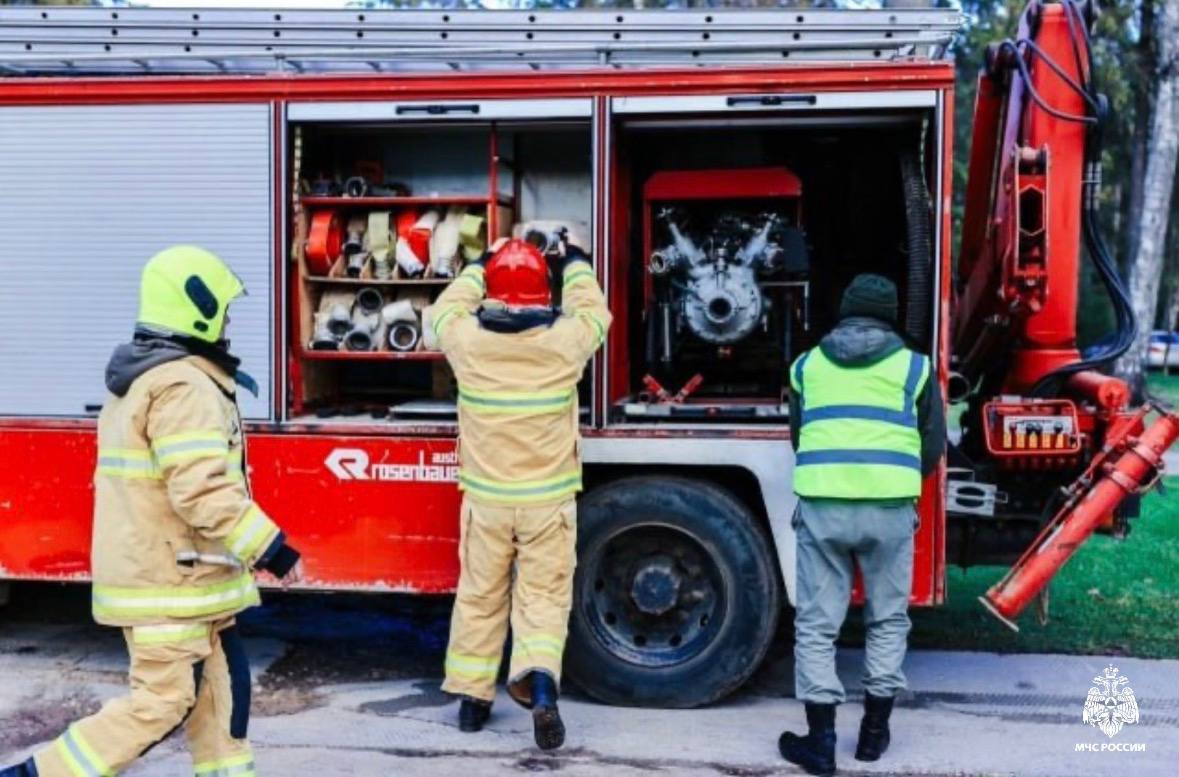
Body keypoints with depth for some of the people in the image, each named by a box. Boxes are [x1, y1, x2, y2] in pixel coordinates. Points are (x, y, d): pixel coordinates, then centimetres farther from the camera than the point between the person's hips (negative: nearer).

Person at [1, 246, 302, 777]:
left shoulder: (140, 378, 14)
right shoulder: (183, 385, -19)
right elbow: (203, 492, -26)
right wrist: (271, 548, -20)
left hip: (151, 570, 10)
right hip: (170, 581, -10)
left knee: (220, 686, 13)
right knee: (162, 703, -1)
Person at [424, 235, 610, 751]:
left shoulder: (466, 341, -10)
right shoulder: (565, 342, -13)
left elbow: (443, 310, 14)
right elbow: (593, 312, 10)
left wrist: (478, 267, 25)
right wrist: (575, 264, 24)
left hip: (485, 498, 2)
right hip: (548, 500, -1)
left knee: (480, 596, 15)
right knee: (543, 596, 7)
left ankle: (472, 696, 25)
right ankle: (539, 679, -14)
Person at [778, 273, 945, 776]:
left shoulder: (807, 365, 14)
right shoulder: (913, 366, 8)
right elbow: (933, 447, 12)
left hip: (822, 506, 0)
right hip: (889, 508, 0)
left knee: (817, 624, 7)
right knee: (888, 619, 17)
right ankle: (874, 730, 24)